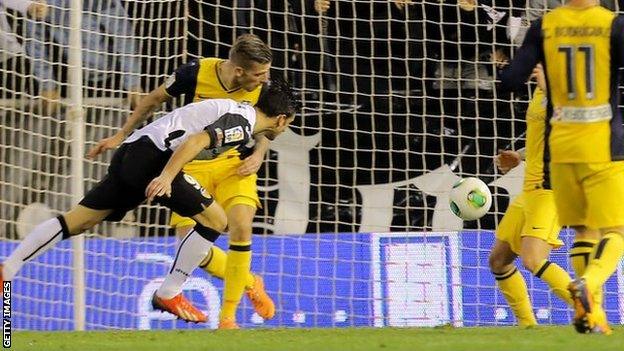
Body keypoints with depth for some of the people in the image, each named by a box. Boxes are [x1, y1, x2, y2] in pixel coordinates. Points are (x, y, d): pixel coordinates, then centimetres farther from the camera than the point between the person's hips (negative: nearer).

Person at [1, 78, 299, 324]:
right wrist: (166, 177, -29)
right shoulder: (241, 123, -6)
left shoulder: (237, 112, 22)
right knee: (215, 219, -5)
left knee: (79, 219, 6)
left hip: (130, 155, 9)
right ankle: (169, 294, 0)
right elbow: (196, 140, -21)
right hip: (152, 156, -9)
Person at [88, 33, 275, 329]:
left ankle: (227, 316, -10)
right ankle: (250, 284, 15)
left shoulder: (262, 87, -14)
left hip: (235, 164, 0)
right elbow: (154, 99, 0)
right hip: (191, 166, 0)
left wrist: (258, 155, -13)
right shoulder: (196, 73, -20)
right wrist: (121, 136, 4)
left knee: (241, 228, -24)